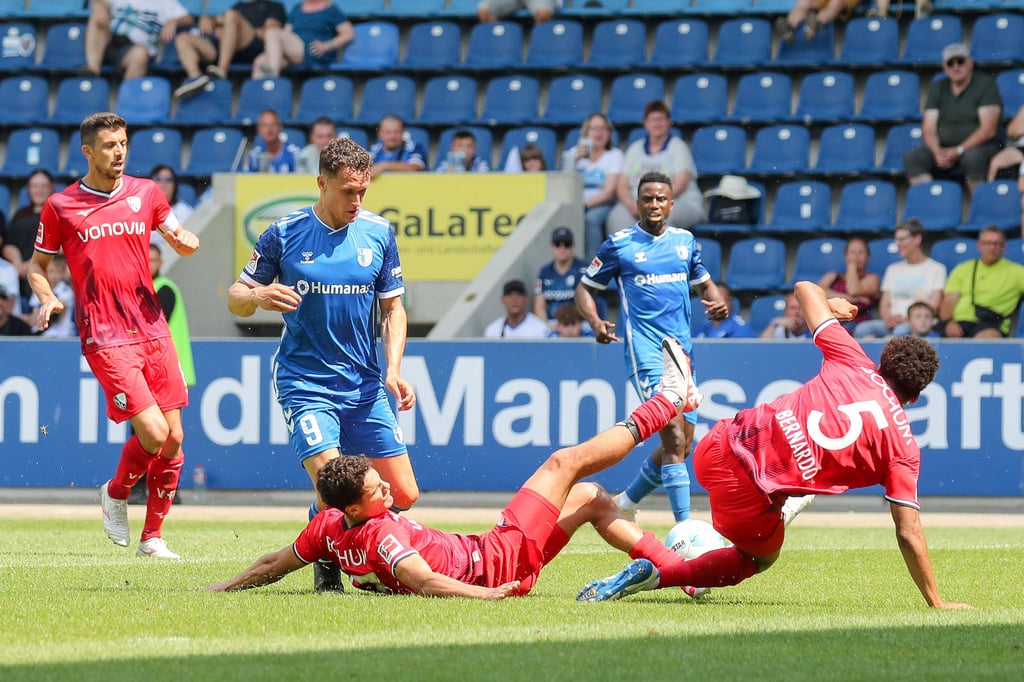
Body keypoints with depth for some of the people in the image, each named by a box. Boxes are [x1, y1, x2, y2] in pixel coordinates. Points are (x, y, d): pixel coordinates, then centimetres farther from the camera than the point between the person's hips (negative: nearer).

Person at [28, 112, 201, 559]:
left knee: (173, 440, 3)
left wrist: (185, 241, -2)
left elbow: (179, 238, 22)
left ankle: (152, 538, 17)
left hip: (153, 332, 5)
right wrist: (47, 299, -9)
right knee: (153, 434, -16)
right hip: (105, 339, -4)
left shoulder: (146, 193, 9)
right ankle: (115, 494, 14)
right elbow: (37, 265, 11)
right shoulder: (61, 206, 1)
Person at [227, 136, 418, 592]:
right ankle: (325, 565, 8)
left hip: (364, 385, 3)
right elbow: (235, 299, 1)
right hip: (304, 382, -3)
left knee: (403, 495, -3)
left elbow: (392, 308, 11)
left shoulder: (378, 233, 3)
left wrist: (393, 371, -3)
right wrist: (259, 296, -22)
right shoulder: (285, 233, -5)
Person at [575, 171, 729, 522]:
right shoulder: (619, 245, -1)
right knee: (674, 438, -19)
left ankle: (625, 503, 31)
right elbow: (585, 288, 5)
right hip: (645, 350, -6)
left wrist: (718, 301, -1)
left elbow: (704, 282, 23)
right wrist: (595, 321, -15)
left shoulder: (686, 241, 12)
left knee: (681, 446, 10)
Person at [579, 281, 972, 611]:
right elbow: (909, 536, 0)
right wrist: (936, 603, 7)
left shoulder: (852, 364, 9)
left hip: (719, 447, 5)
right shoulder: (904, 448, 2)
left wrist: (833, 307, 42)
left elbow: (805, 289, 19)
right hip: (749, 494, -5)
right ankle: (654, 575, 11)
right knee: (760, 557, 27)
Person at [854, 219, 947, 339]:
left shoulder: (936, 269, 10)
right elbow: (884, 304, 19)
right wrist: (888, 318, -6)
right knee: (862, 329, -28)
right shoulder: (893, 269, 26)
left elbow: (934, 307, 0)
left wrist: (908, 319, -14)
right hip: (892, 324, 4)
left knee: (901, 331, -40)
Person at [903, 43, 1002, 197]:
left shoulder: (985, 84, -2)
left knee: (972, 157, -39)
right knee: (911, 156, -23)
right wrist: (937, 152, -17)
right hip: (943, 148, 4)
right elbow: (929, 128, 5)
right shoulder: (938, 87, 12)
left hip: (979, 147, -4)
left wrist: (959, 151, -20)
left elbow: (988, 130, -11)